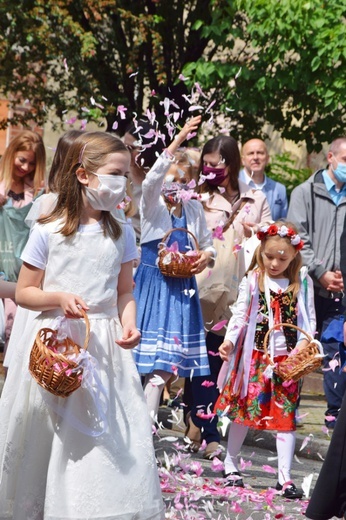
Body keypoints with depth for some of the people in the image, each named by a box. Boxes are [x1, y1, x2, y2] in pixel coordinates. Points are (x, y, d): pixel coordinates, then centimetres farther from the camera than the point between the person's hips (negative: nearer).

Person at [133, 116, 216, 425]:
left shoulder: (194, 208, 8)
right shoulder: (152, 204, -5)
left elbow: (207, 243, 18)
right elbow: (152, 179, -27)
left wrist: (205, 257, -7)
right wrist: (178, 141, -37)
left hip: (181, 288, 4)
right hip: (152, 282, -4)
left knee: (166, 359, 2)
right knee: (150, 351, -5)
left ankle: (148, 422, 7)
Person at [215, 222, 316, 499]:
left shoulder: (302, 282, 2)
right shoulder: (252, 280, 0)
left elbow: (309, 318, 3)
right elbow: (240, 315, -2)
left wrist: (305, 341, -14)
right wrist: (229, 340, -16)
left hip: (288, 359, 0)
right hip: (254, 356, 0)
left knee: (286, 414, 1)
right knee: (244, 409, 6)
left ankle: (285, 477, 5)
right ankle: (230, 465, 22)